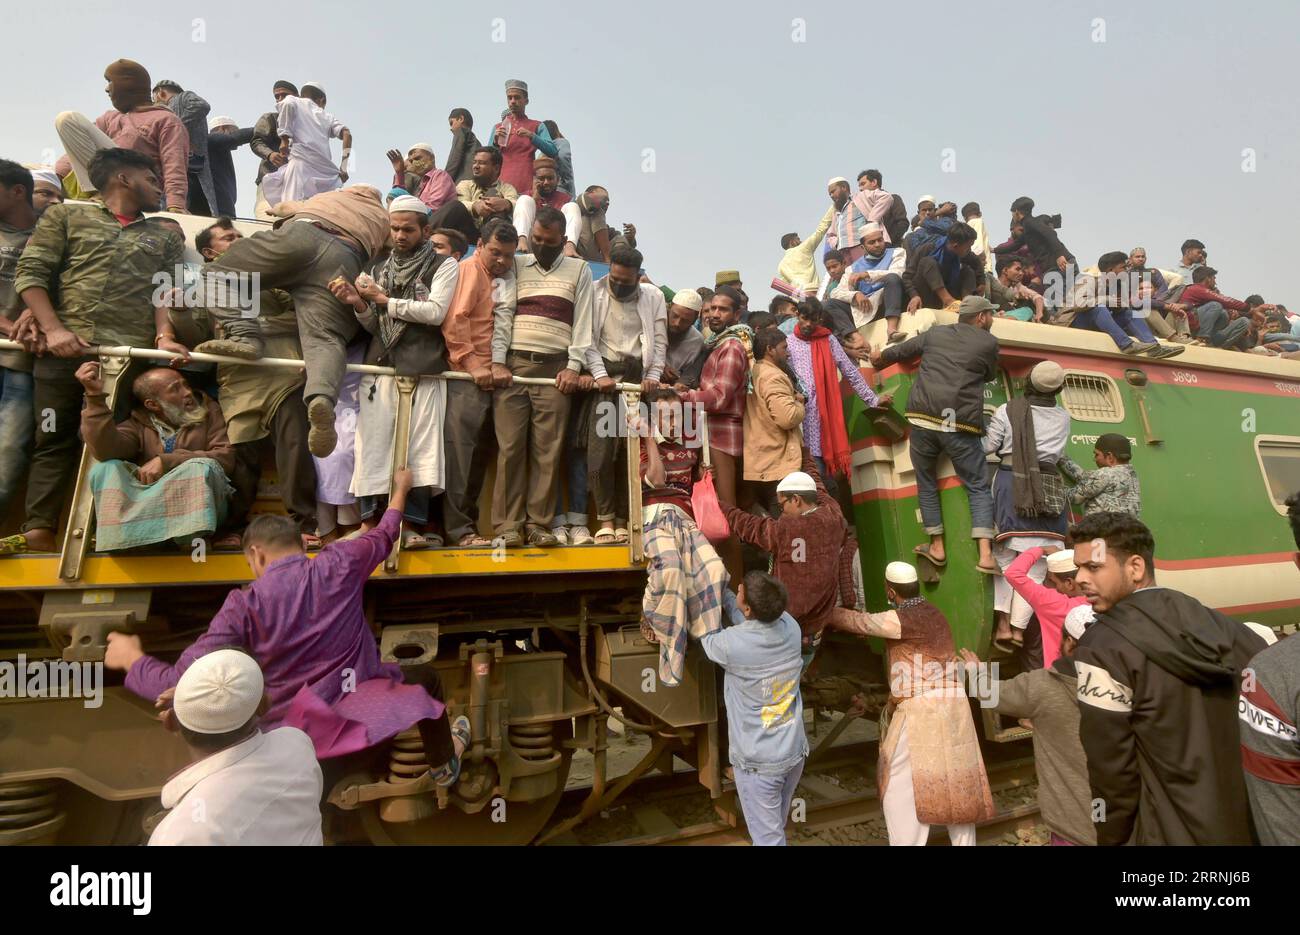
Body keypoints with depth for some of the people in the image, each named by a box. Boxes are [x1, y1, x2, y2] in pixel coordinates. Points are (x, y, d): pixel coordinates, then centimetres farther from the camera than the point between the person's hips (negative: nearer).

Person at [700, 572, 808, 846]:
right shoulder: (790, 627, -13)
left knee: (768, 838, 12)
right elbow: (750, 621, 7)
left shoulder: (731, 644, -28)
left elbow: (705, 635, -4)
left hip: (759, 762, -6)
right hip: (795, 752, 6)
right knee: (776, 826, 28)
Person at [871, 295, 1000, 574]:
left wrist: (880, 357, 52)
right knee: (978, 488, 7)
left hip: (924, 419, 2)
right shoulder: (989, 342, 9)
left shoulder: (935, 333, 17)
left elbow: (900, 351, 31)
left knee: (926, 483, 17)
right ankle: (986, 555, -4)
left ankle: (937, 548, 19)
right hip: (961, 426, -2)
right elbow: (989, 375, 24)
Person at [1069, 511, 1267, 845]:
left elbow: (1110, 770, -19)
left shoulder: (1103, 649, -21)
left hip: (1175, 832, -6)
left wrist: (1112, 838, -4)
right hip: (1250, 823, 6)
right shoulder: (1218, 623, -1)